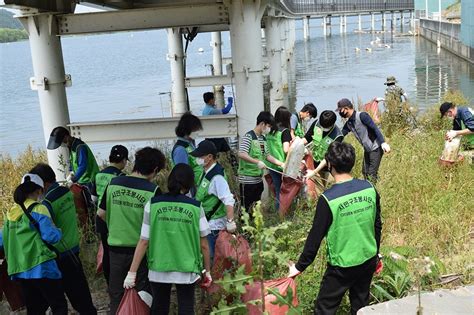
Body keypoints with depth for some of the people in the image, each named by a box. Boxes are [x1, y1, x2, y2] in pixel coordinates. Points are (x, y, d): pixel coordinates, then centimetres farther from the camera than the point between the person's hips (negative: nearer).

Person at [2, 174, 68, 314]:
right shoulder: (38, 209, -11)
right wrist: (59, 231, 3)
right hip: (41, 267, -7)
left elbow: (5, 241, 14)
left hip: (20, 270, 7)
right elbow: (52, 236, -18)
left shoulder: (11, 213, 9)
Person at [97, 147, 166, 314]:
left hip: (116, 247, 4)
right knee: (144, 295, 12)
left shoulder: (113, 183, -3)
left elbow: (101, 213, 6)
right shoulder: (153, 190, -16)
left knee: (116, 295, 17)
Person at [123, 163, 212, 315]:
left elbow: (143, 242, -6)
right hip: (186, 270, -1)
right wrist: (207, 271, 11)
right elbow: (203, 245, -2)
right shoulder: (195, 207, -7)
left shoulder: (153, 204, -6)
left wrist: (132, 273, 0)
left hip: (158, 270, 1)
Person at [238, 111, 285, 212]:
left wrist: (281, 164, 11)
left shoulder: (263, 138, 12)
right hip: (247, 180, -8)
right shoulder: (248, 136, -13)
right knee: (246, 208, -1)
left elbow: (267, 155, 19)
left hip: (258, 179, 8)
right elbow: (241, 154, -24)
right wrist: (257, 162, -31)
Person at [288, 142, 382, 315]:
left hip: (342, 266, -5)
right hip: (369, 260, 5)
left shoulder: (328, 199, -22)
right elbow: (377, 225, 4)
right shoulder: (369, 188, -7)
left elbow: (316, 237, -16)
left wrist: (300, 266, -4)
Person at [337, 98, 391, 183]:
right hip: (367, 150, 8)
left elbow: (375, 128, -23)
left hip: (376, 148, -8)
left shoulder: (362, 116, -18)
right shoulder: (348, 123, 6)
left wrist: (383, 142, -31)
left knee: (372, 173, -8)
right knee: (365, 172, 14)